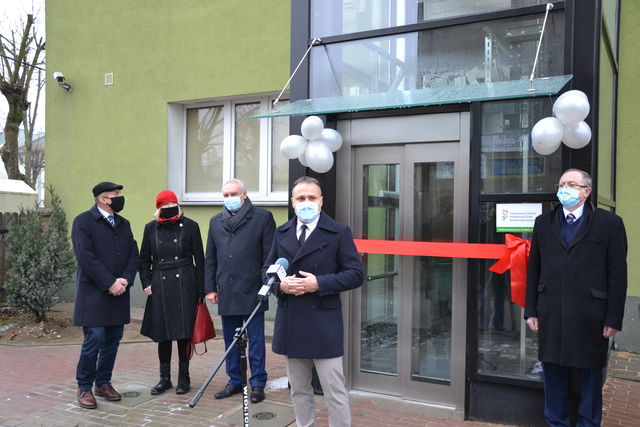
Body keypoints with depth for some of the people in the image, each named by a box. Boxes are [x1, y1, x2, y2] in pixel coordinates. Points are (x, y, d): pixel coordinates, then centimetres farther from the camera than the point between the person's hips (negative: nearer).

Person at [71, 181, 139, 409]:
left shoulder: (123, 224, 15)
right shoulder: (83, 221, -5)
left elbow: (133, 254, 11)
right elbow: (86, 257, -13)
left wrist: (126, 279, -6)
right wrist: (110, 283, -15)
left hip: (119, 292, 6)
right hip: (93, 292, -6)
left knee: (113, 340, 8)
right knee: (94, 339, -6)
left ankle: (103, 383, 22)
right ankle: (84, 387, 10)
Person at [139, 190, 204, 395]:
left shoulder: (190, 226, 0)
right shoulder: (151, 228, 7)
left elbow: (199, 260, 1)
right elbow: (144, 259, 15)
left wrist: (200, 290, -1)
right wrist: (146, 284, 3)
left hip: (184, 286, -2)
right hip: (160, 286, 2)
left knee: (184, 333, 2)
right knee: (162, 334, 7)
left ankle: (184, 378, 15)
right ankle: (165, 378, 20)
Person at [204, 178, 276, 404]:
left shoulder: (262, 217, -1)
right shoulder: (216, 221, 13)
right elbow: (210, 258, 16)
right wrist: (210, 288, 10)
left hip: (252, 291, -5)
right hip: (226, 292, 5)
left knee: (256, 341, 3)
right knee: (230, 340, 14)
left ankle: (258, 383, 14)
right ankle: (235, 381, 27)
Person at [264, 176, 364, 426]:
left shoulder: (339, 232, -2)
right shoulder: (282, 233, 11)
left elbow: (355, 274, -6)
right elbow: (267, 270, 15)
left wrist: (319, 283, -17)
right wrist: (280, 284, -8)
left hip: (323, 325, -4)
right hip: (290, 325, 5)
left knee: (335, 392, 0)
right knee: (299, 391, 16)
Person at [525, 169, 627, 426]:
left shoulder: (609, 223, 0)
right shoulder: (544, 222, 10)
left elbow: (618, 274, -2)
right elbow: (533, 269, 10)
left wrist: (613, 318, -7)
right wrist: (531, 310, 6)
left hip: (589, 316, -3)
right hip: (550, 315, 3)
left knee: (590, 376, 9)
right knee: (553, 374, 11)